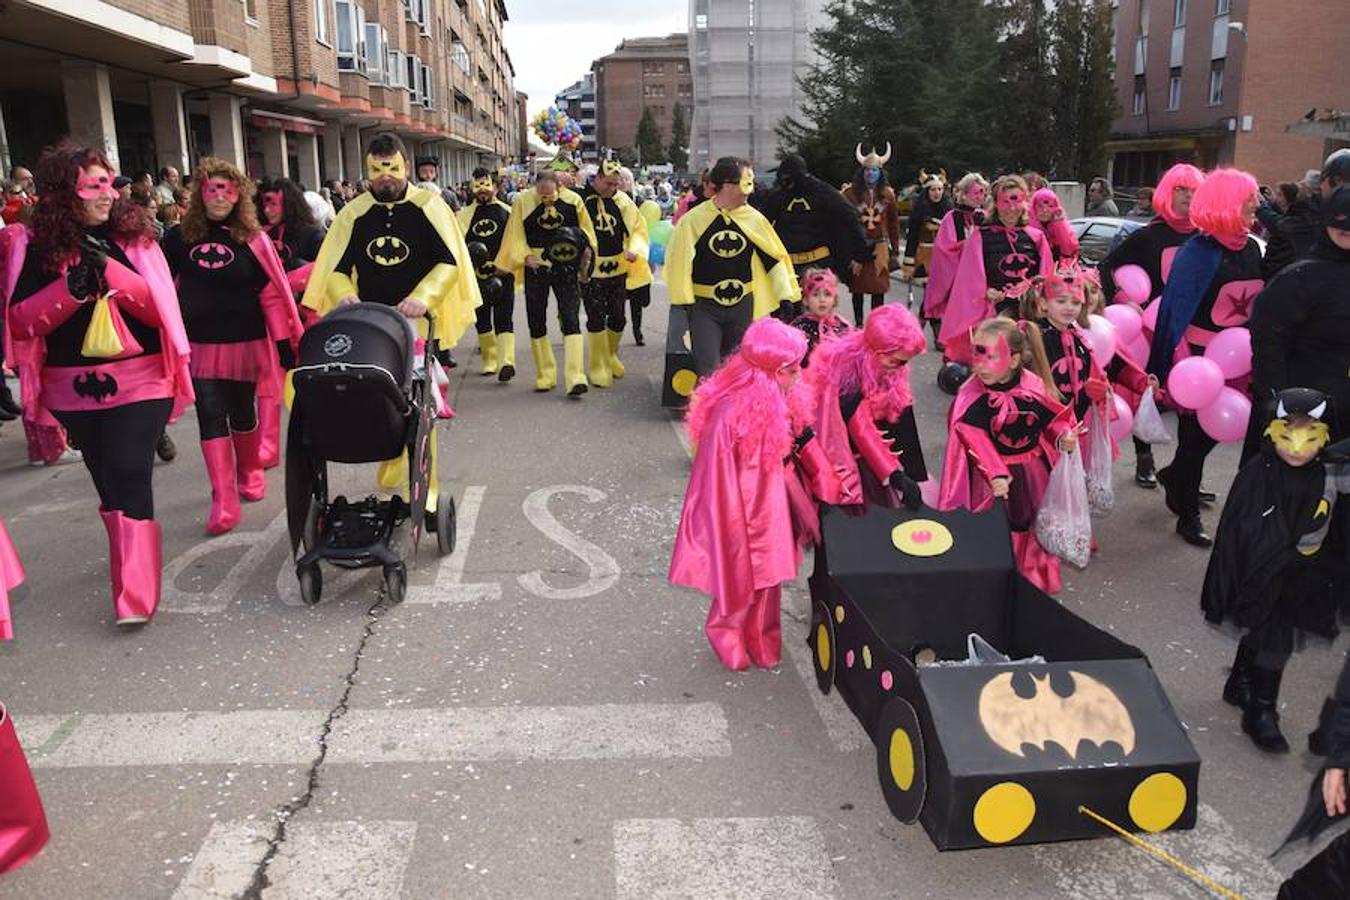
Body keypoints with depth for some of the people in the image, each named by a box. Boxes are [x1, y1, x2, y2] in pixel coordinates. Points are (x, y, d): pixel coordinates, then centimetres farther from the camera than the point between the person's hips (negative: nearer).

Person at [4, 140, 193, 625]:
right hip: (73, 388, 3)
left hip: (137, 381, -3)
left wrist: (110, 269, -22)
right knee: (107, 482, 16)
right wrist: (70, 288, -19)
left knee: (128, 479, -11)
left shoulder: (132, 235, -2)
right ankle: (128, 562, 35)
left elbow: (160, 307, -8)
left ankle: (134, 596, -11)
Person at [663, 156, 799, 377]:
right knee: (708, 372, -9)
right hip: (704, 308, -3)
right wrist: (684, 302, -9)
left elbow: (775, 255, 4)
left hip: (742, 306, 4)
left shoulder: (754, 218, -2)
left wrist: (787, 296, -1)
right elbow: (679, 261, -8)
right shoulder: (693, 220, -12)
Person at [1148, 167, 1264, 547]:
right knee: (1195, 433, 3)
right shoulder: (1199, 251, -16)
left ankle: (1175, 478, 43)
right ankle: (1188, 515, 18)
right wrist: (1170, 367, -18)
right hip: (1198, 357, -6)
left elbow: (1258, 303, 13)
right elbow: (1176, 308, -17)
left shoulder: (1251, 248, 5)